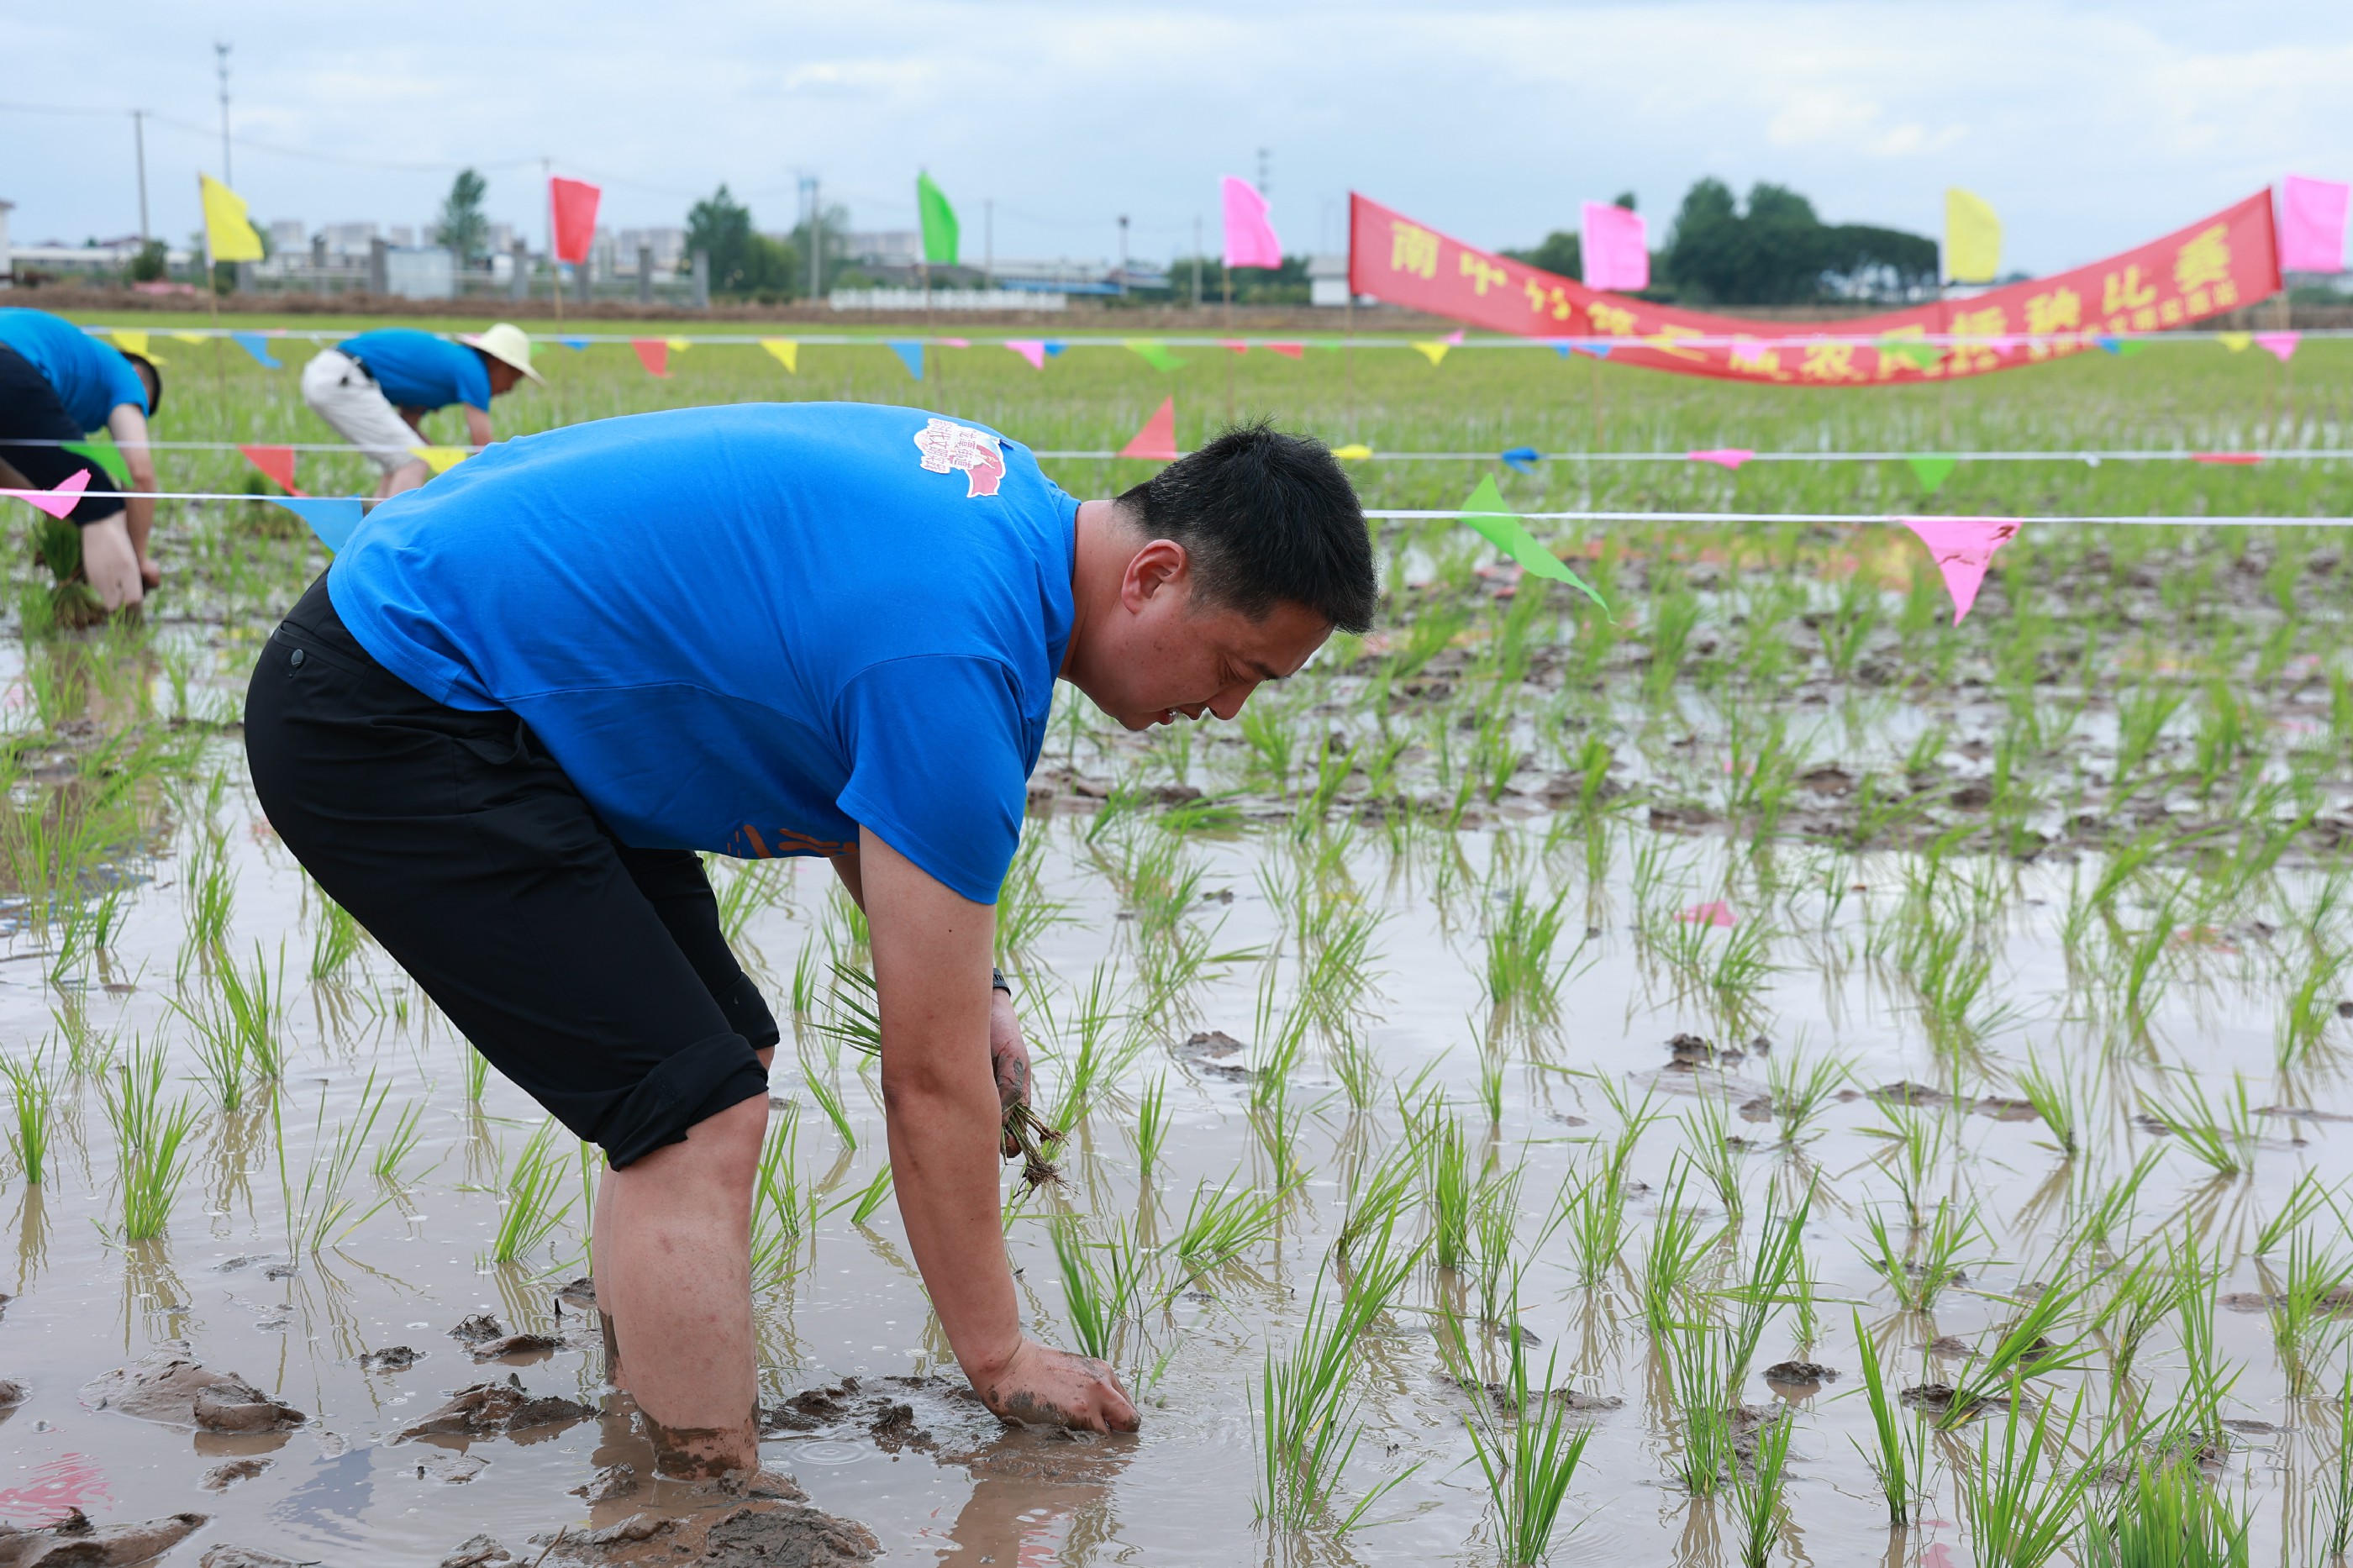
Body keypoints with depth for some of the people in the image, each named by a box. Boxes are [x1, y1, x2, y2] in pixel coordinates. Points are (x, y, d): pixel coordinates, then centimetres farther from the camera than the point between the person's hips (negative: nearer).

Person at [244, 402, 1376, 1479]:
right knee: (698, 1114, -14)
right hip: (381, 722, -10)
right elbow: (930, 1081, -19)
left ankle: (647, 1422, 19)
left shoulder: (1014, 502, 2)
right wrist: (999, 1361, -7)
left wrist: (959, 979, 9)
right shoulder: (959, 660, -26)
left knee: (720, 1064, 11)